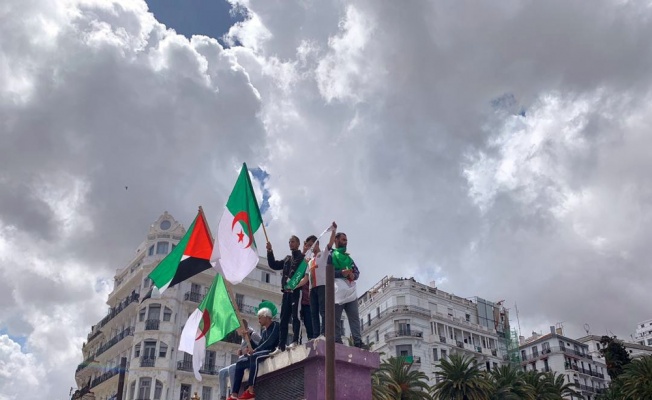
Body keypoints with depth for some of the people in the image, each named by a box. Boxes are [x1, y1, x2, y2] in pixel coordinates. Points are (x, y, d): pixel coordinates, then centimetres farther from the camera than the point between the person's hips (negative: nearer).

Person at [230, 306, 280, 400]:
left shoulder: (275, 325, -1)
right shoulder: (264, 331, 24)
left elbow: (269, 342, -15)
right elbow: (258, 347, 17)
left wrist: (254, 350, -17)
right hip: (263, 353, 9)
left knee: (254, 356, -36)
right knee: (240, 363, 0)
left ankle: (250, 391, -41)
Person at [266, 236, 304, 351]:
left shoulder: (302, 257, 3)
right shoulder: (287, 259, 25)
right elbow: (273, 265, 19)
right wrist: (270, 251, 9)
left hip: (297, 291, -7)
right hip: (286, 292, 7)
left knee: (295, 316, -12)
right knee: (284, 319, 3)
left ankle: (295, 341, -14)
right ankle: (281, 346, 2)